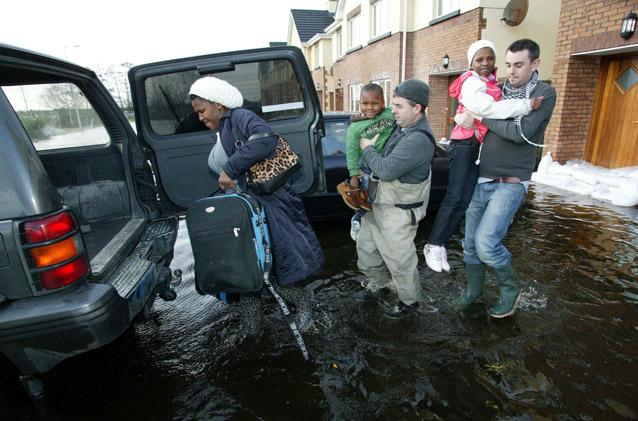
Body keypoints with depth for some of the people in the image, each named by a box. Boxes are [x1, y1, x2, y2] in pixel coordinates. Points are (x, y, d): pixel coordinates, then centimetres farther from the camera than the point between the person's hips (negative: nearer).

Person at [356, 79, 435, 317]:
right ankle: (379, 281, 48)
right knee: (365, 246, 22)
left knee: (399, 260, 7)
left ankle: (410, 301, 32)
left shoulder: (419, 139, -26)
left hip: (398, 213, -9)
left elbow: (386, 170, -28)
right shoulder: (402, 128, 5)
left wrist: (368, 148, -12)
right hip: (379, 204, 10)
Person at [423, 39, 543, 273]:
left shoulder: (492, 83, 22)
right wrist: (527, 105, -24)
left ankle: (439, 245, 10)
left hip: (480, 147, 8)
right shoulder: (471, 83, -9)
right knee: (455, 198, -11)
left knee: (463, 201, 3)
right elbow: (488, 108, -25)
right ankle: (434, 245, -2)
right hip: (465, 145, -8)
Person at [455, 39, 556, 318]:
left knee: (486, 243, -16)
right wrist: (463, 117, -3)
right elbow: (463, 111, 21)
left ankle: (510, 292, 12)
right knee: (470, 243, 8)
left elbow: (521, 132, -17)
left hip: (510, 184, -5)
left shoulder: (544, 93, -3)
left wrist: (482, 117, -9)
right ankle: (473, 291, 30)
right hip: (481, 181, 5)